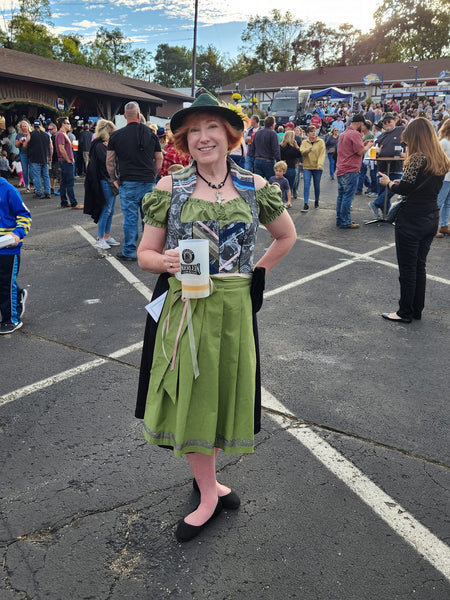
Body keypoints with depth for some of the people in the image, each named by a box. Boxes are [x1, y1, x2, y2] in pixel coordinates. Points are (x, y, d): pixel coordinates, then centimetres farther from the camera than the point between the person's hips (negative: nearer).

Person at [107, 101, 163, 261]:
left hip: (128, 183, -2)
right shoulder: (151, 134, 5)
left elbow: (109, 161, 1)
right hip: (148, 182, 2)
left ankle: (129, 252, 8)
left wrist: (114, 179, 13)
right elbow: (159, 159, 10)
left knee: (130, 217, 2)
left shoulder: (117, 135, -1)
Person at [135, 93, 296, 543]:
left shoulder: (254, 187, 3)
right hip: (183, 307, -1)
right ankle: (209, 493, 27)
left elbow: (286, 236, 17)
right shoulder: (170, 188, -1)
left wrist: (255, 274, 8)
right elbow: (145, 253, 1)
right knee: (191, 395, 5)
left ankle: (203, 473, 40)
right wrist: (167, 262, -21)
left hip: (233, 308, 2)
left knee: (223, 392, 12)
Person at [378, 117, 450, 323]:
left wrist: (388, 182, 3)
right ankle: (417, 310, 24)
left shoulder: (417, 158, -16)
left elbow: (403, 189, -16)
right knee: (420, 266, 16)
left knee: (407, 269, 2)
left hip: (411, 220, -8)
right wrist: (402, 183, 13)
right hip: (431, 219, 8)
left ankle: (405, 312, 11)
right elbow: (427, 186, 13)